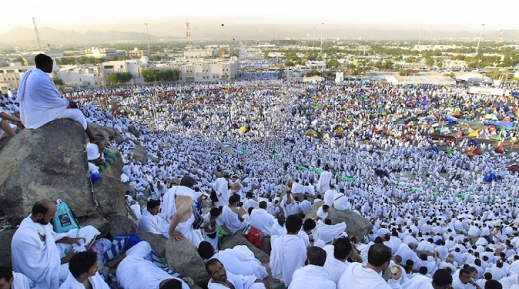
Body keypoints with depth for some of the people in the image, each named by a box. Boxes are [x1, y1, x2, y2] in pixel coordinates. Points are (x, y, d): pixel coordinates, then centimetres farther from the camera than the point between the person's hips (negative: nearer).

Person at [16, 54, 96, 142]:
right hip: (40, 114, -10)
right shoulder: (42, 80, -26)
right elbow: (55, 101, -18)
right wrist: (69, 103, 0)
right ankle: (92, 137, 14)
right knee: (76, 113, -1)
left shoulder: (29, 74, 5)